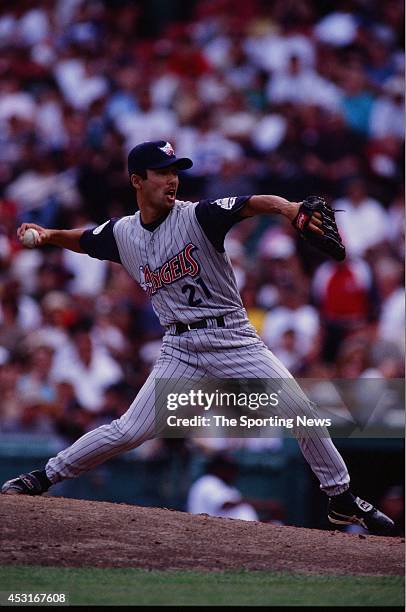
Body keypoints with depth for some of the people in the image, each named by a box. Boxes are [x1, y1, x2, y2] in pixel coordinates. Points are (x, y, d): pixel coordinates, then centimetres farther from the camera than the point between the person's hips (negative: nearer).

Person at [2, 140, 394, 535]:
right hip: (181, 349, 2)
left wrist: (288, 208, -46)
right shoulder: (122, 234, 3)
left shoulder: (197, 216, -10)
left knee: (298, 409, -12)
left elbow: (253, 204, -25)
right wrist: (47, 235, 3)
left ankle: (341, 499, 4)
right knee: (129, 431, -6)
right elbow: (82, 240, 23)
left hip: (233, 338, -2)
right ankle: (45, 477, 11)